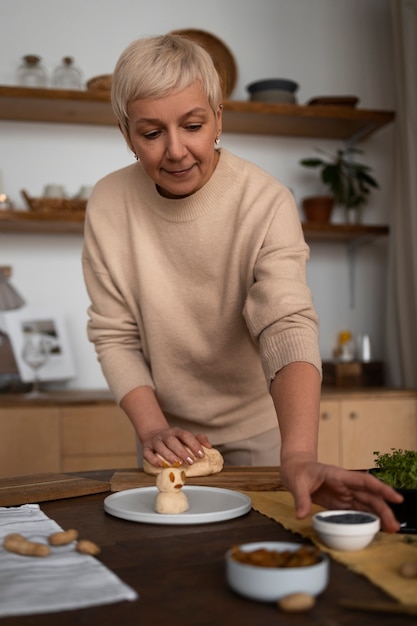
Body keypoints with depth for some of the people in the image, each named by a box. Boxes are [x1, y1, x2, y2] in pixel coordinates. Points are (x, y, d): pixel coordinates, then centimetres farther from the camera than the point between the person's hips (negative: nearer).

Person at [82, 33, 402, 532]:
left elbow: (288, 328, -32)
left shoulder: (266, 202, -21)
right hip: (169, 438, 2)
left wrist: (297, 456, -46)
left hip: (258, 434, -2)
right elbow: (114, 336, -8)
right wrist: (152, 427, -21)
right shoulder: (109, 205, -14)